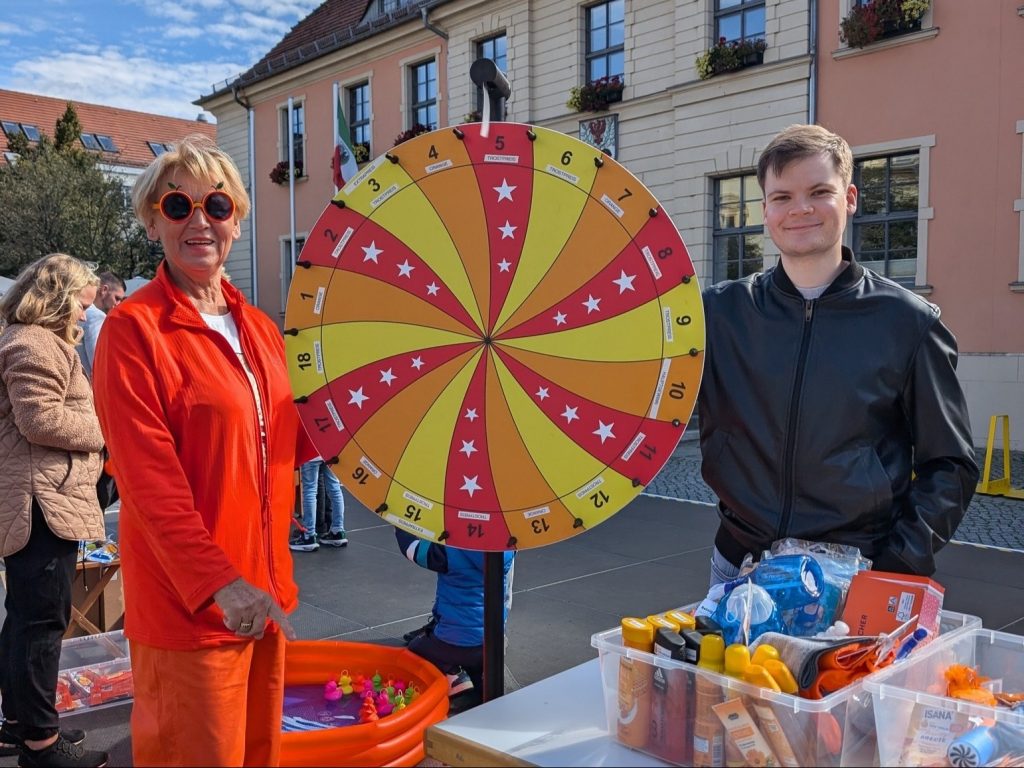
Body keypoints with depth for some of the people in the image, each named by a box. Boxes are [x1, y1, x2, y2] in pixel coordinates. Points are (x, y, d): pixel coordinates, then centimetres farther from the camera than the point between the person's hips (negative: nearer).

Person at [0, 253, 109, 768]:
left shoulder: (42, 341, 22)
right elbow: (41, 420, -22)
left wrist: (93, 424, 11)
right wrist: (102, 431, -9)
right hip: (43, 504, -12)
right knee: (43, 618, -5)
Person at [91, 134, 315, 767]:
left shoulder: (258, 328, 11)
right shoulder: (133, 329, -10)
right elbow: (150, 477, -17)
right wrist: (219, 583, -24)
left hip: (264, 594, 7)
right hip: (188, 604, -7)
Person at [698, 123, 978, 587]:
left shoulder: (906, 321, -3)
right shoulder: (720, 311, 0)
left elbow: (949, 464, 1)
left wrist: (901, 563, -9)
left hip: (859, 573, -1)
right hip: (741, 566, 2)